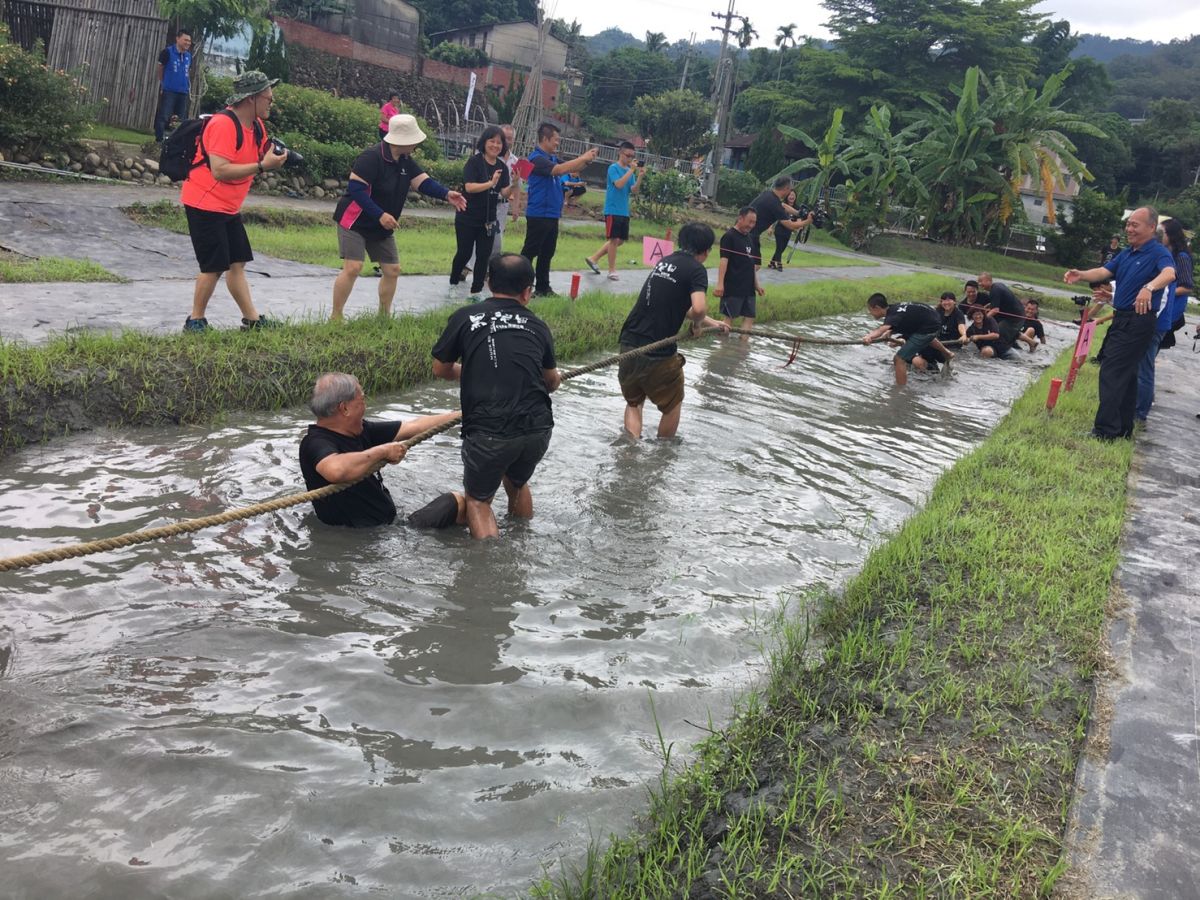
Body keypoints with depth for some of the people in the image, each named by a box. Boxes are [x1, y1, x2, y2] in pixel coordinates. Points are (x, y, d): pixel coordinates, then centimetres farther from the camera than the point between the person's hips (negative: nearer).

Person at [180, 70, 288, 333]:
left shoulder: (257, 126, 7)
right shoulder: (223, 124, -22)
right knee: (215, 266, -8)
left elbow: (255, 159, 19)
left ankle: (252, 319, 14)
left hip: (228, 207, 9)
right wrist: (261, 166, -29)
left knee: (237, 263, 10)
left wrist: (274, 159, -3)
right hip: (205, 204, -9)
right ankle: (195, 321, 4)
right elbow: (220, 170, -30)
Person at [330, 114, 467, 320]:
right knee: (353, 268, -18)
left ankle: (384, 315, 24)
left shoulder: (406, 160, 3)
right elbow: (355, 187, -28)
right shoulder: (372, 157, -23)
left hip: (381, 228, 9)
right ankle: (335, 317, -7)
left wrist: (446, 194, -21)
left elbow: (422, 181, -1)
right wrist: (380, 215, -32)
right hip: (355, 221, -8)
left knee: (392, 270, 8)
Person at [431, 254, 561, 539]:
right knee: (517, 483, 31)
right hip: (538, 430, 3)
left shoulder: (465, 318, 3)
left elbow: (440, 370, 15)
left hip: (488, 433, -3)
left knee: (478, 500, 18)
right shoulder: (537, 326, 10)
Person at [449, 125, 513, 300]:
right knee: (464, 253, 3)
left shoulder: (502, 167, 5)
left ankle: (476, 292, 11)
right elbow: (469, 187, -21)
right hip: (467, 218, -4)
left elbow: (505, 194, 0)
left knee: (484, 256, 3)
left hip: (488, 220, 4)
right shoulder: (474, 162, -10)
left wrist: (514, 184, -19)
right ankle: (453, 283, 26)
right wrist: (491, 183, -31)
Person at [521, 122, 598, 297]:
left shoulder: (552, 158, 12)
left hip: (552, 215, 9)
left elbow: (572, 168, 16)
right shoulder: (537, 158, -15)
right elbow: (560, 169, -28)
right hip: (538, 215, -9)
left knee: (547, 253, 14)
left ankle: (543, 287, 22)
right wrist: (583, 158, -22)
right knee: (529, 252, -4)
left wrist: (587, 159, -2)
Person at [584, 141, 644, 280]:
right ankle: (612, 271, 3)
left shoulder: (630, 171, 10)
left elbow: (633, 190, 2)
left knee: (620, 240, 11)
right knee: (614, 239, -6)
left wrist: (640, 176, -11)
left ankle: (593, 258, 21)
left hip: (624, 211, 8)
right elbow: (619, 184, -24)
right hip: (613, 210, -8)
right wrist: (631, 170, -22)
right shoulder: (613, 168, -9)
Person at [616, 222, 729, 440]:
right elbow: (698, 308, -27)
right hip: (658, 355, -6)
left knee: (633, 402, 25)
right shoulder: (696, 270, -9)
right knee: (672, 405, 20)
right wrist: (697, 324, -3)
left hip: (629, 345, 6)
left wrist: (712, 323, 34)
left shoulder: (665, 261, 15)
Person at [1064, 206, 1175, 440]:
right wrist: (1081, 275, -17)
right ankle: (1123, 428, 24)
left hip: (1138, 322, -9)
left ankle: (1106, 430, -12)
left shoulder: (1159, 253, -12)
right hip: (1121, 319, 9)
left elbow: (1169, 274, -31)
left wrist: (1149, 287, -52)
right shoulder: (1126, 254, 15)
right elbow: (1104, 271, 4)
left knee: (1112, 373, -13)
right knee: (1126, 374, 15)